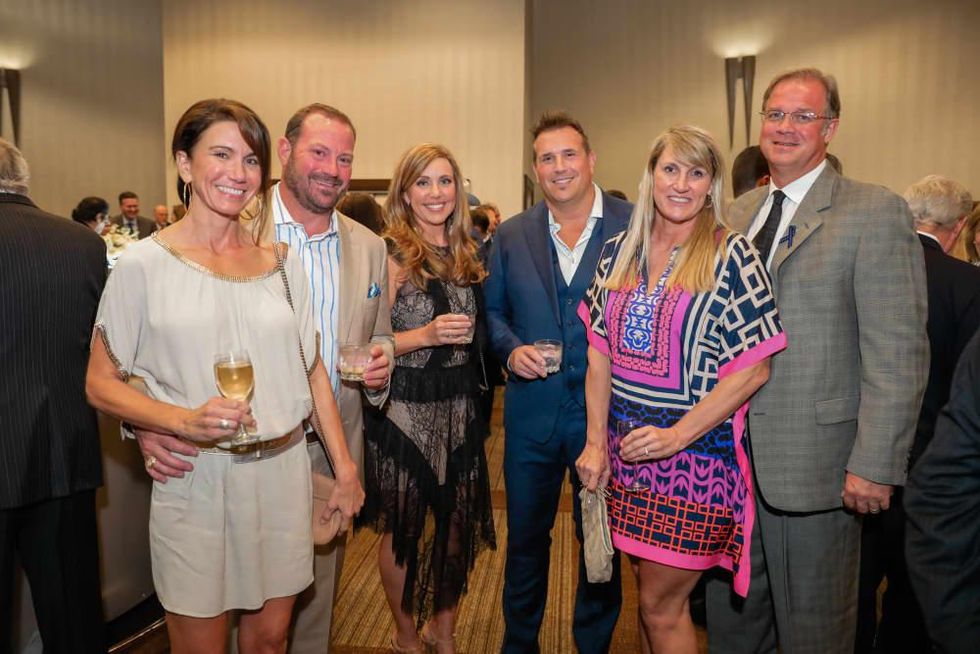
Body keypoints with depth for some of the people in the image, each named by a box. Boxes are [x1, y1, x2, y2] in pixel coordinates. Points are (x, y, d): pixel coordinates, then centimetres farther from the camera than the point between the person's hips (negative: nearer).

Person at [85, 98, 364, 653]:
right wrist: (184, 421, -21)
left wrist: (346, 467, 6)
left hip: (283, 469, 3)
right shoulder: (145, 263, -6)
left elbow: (313, 369, 8)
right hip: (196, 479, -3)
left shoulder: (283, 260, 4)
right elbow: (101, 383, -4)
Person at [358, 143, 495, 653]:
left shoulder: (466, 253, 9)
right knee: (404, 528, 9)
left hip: (459, 410, 5)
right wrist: (425, 335, -23)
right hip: (406, 411, -5)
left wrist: (464, 334, 2)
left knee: (459, 523, 13)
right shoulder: (391, 254, -8)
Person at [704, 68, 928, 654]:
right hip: (731, 454, 6)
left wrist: (876, 467, -18)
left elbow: (898, 353, -14)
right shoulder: (740, 213, 10)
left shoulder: (875, 213, -9)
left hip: (814, 462, -6)